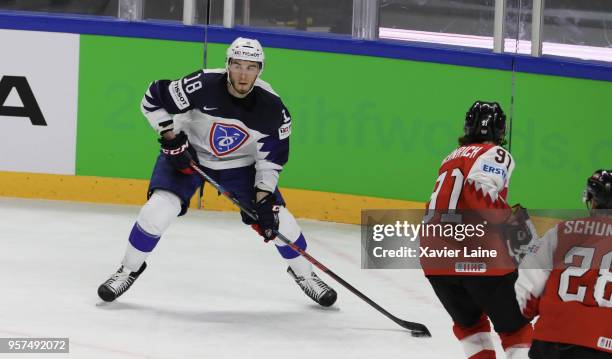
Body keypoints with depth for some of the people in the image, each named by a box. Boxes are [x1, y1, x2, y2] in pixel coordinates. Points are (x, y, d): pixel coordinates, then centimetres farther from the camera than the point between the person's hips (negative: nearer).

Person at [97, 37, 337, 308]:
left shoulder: (271, 108, -21)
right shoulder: (203, 85, -29)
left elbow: (272, 157, -11)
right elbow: (153, 99, -18)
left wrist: (263, 199, -19)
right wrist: (172, 139, -21)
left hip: (240, 164, 2)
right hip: (189, 154, -2)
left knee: (276, 218, -5)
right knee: (160, 208, -22)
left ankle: (304, 274, 21)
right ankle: (129, 270, -1)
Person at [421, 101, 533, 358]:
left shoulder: (453, 158, 24)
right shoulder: (495, 154, 0)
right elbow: (479, 191, -18)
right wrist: (511, 218, -7)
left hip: (435, 258, 6)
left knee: (469, 322, 24)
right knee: (514, 328, 6)